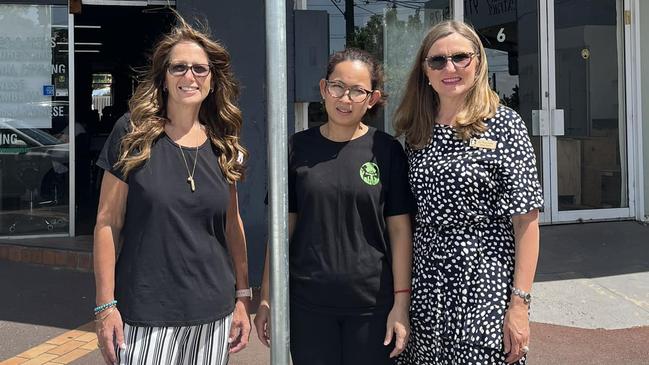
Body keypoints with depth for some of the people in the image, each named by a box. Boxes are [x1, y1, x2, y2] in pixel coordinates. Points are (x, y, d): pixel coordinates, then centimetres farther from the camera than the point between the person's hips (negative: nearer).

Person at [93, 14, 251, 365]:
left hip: (213, 311, 3)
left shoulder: (223, 146, 5)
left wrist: (243, 296, 9)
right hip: (146, 312, -3)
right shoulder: (133, 133, -5)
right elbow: (108, 223, -5)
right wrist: (105, 305, -8)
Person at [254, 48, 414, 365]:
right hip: (308, 303, 1)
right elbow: (283, 226, 5)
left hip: (371, 304, -1)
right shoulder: (298, 148, 2)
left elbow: (399, 229, -2)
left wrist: (401, 302, -6)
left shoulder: (386, 150, -2)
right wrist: (266, 299, 4)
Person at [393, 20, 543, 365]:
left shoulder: (504, 124, -6)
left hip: (485, 285, -4)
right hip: (426, 288, 4)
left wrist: (519, 303, -15)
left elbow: (526, 221, -9)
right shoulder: (417, 133, 7)